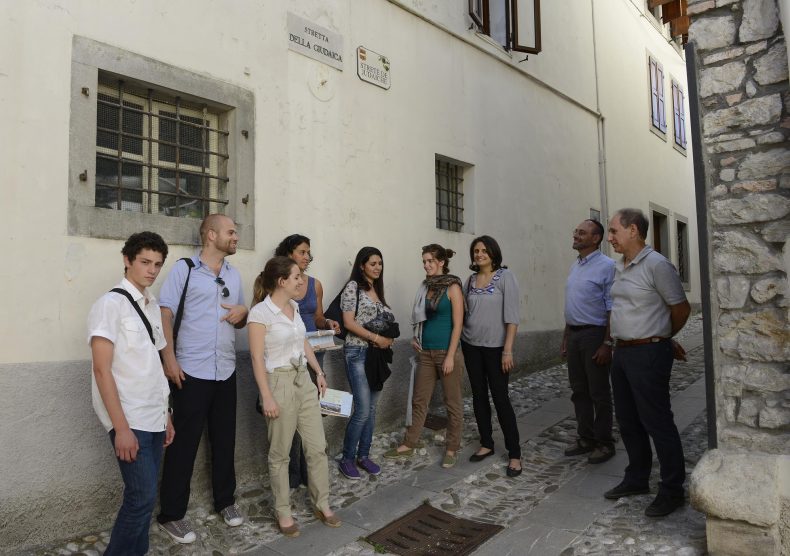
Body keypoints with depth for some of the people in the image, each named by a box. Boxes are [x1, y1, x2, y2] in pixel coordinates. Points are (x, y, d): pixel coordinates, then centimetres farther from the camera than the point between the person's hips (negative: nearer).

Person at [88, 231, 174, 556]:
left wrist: (166, 415, 13)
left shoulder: (153, 307, 12)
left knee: (143, 496, 12)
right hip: (130, 420, -7)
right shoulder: (111, 304, -10)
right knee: (142, 496, -5)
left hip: (154, 418, 7)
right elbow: (101, 370, -15)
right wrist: (121, 427, -18)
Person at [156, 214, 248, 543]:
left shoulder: (234, 275, 13)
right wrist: (169, 359, -18)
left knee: (224, 439, 14)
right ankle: (171, 515, 17)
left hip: (226, 371, 6)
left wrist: (242, 313, -2)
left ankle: (225, 501, 30)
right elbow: (165, 313, -10)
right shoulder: (184, 269, -5)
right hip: (191, 371, -6)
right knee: (184, 444, 3)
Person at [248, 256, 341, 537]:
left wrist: (319, 371, 19)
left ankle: (322, 504, 26)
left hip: (304, 381, 7)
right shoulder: (260, 312, -15)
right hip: (280, 383, -7)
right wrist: (267, 397, -18)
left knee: (317, 446, 11)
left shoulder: (294, 306, 7)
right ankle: (283, 512, 24)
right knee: (280, 453, 8)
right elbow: (257, 358, -16)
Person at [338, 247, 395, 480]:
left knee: (371, 409, 10)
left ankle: (363, 455, 22)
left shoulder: (377, 289, 15)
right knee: (362, 410, -10)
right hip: (358, 353, -7)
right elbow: (348, 323, -14)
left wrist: (389, 337, -2)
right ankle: (347, 459, 5)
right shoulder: (353, 286, -7)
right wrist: (376, 338, -17)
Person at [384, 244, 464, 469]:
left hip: (447, 352, -6)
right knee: (419, 400, 11)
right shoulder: (425, 287, 9)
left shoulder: (452, 287, -8)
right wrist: (416, 337, 5)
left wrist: (450, 356, -16)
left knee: (452, 402, 6)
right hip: (426, 353, 6)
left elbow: (457, 324, -11)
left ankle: (452, 449, 19)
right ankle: (408, 445, 22)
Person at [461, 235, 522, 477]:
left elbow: (512, 316, -12)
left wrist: (508, 350, -16)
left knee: (500, 397, -3)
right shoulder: (470, 280, 7)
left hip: (495, 347, -5)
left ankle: (514, 453, 8)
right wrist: (460, 345, 7)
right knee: (479, 396, 9)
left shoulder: (505, 276, -7)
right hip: (471, 346, 5)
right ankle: (486, 444, 24)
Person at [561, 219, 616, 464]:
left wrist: (607, 343, -19)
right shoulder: (574, 266, 14)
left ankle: (604, 443, 16)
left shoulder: (606, 266, -11)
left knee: (599, 393, 3)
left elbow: (612, 308, -15)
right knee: (579, 391, 13)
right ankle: (586, 439, 26)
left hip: (594, 334, -7)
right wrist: (566, 337, 17)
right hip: (574, 335, 8)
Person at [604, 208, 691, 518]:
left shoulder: (656, 265, -14)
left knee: (657, 423, 0)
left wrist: (664, 339, 9)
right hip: (622, 352, 9)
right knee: (628, 422, 16)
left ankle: (672, 490, 15)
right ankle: (637, 479, 31)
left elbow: (681, 308, -6)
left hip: (648, 354, -8)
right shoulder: (620, 268, 11)